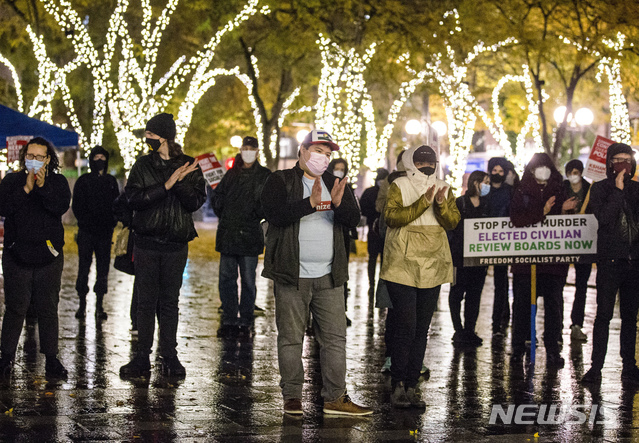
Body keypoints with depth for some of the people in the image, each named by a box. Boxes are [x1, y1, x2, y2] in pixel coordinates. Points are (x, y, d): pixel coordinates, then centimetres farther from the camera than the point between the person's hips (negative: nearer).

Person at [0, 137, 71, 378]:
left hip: (49, 256, 1)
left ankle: (51, 358, 9)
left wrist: (43, 186, -22)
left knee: (48, 308, 4)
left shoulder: (58, 182, 6)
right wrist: (26, 189, -16)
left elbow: (62, 207, -11)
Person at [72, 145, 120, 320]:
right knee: (84, 266, -3)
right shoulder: (83, 181, 4)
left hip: (105, 232, 2)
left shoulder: (111, 181, 12)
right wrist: (85, 222, -9)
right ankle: (82, 304, 3)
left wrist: (112, 222, -1)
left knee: (103, 267, 2)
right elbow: (77, 206, 2)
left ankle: (99, 305, 6)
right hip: (87, 231, -2)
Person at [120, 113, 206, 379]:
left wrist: (179, 183, -22)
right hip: (146, 242, 0)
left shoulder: (188, 167, 3)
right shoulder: (143, 165, 3)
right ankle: (142, 358, 6)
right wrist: (166, 186, -19)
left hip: (175, 243, 0)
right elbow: (134, 199, -10)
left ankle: (170, 357, 11)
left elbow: (195, 202, -6)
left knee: (170, 301, 5)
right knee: (146, 301, 2)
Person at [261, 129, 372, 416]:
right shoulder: (280, 181, 1)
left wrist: (338, 203, -21)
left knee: (335, 338, 2)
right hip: (291, 275, -4)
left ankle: (335, 398, 8)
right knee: (290, 338, 1)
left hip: (328, 277, 4)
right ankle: (292, 397, 10)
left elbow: (353, 219, 1)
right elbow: (276, 213, -16)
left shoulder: (336, 185, 14)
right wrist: (311, 203, -26)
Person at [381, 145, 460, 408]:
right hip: (402, 266, -5)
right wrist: (424, 201, -25)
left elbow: (453, 222, 0)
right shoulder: (399, 187, -2)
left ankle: (411, 385, 12)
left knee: (421, 329, 6)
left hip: (431, 268, 5)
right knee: (406, 327, -11)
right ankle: (398, 386, -3)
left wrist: (442, 204, -20)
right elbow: (392, 217, -18)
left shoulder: (443, 189, 11)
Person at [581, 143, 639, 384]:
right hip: (610, 259, -4)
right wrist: (618, 190, -14)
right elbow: (604, 217, -15)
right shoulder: (600, 188, 0)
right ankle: (596, 367, -2)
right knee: (604, 314, -6)